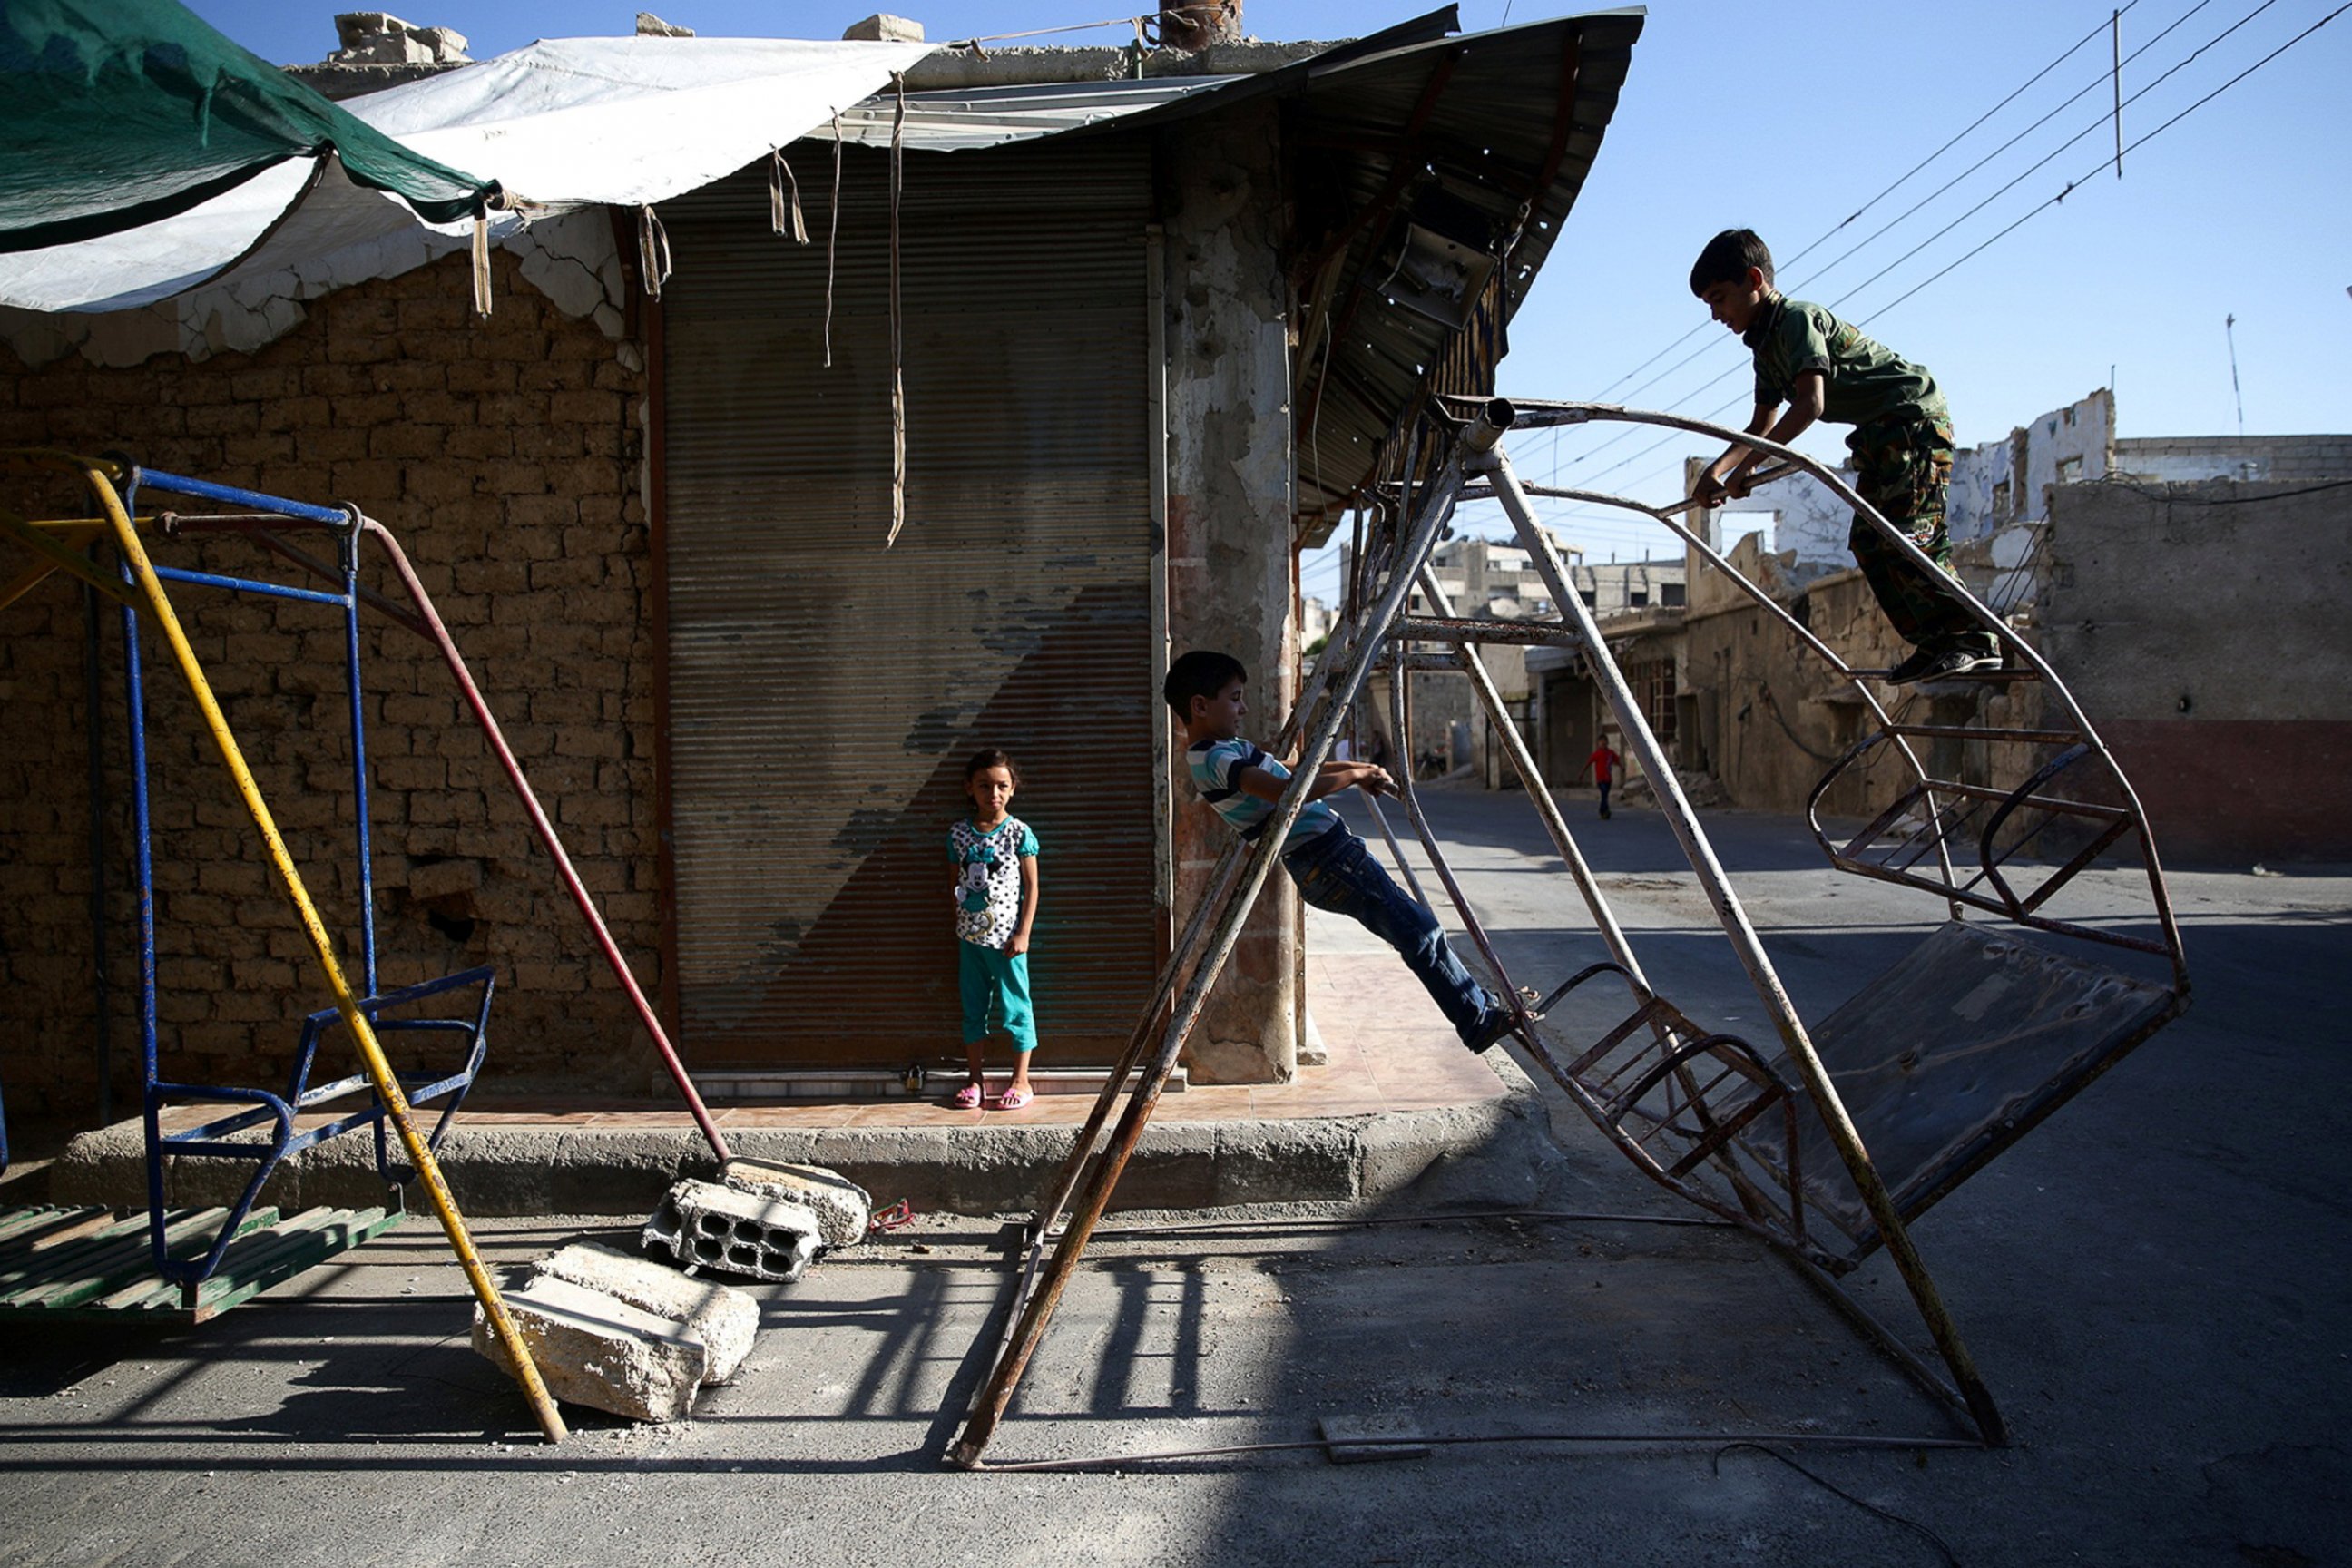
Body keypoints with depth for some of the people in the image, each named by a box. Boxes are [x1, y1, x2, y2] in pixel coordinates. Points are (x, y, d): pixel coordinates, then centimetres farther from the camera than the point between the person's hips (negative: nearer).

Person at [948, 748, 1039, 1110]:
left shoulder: (1019, 833, -5)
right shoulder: (959, 834, 4)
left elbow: (1031, 886, -4)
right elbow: (956, 886, 11)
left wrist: (1023, 933, -9)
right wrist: (957, 933, 10)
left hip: (1007, 937, -4)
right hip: (970, 937, 4)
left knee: (1014, 1007, 2)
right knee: (973, 1008, 11)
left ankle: (1021, 1081, 12)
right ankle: (975, 1078, 22)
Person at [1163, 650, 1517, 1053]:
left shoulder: (1219, 750, 16)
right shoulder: (1216, 758, -17)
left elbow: (1288, 772, 26)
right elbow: (1287, 792, -30)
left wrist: (1354, 769, 17)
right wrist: (1355, 776, -17)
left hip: (1318, 864, 10)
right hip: (1327, 859, -10)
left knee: (1416, 928, 14)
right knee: (1419, 932, -6)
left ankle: (1485, 1009, 22)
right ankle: (1479, 1020, 4)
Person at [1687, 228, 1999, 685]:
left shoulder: (1799, 318, -17)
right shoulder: (1766, 346, 13)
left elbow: (1810, 404, -29)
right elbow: (1762, 426, 17)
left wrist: (1748, 465, -32)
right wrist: (1717, 470, 1)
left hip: (1915, 416, -10)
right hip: (1879, 433, 10)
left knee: (1902, 536, -18)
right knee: (1868, 541, 5)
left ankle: (1973, 637, -13)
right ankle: (1934, 645, 6)